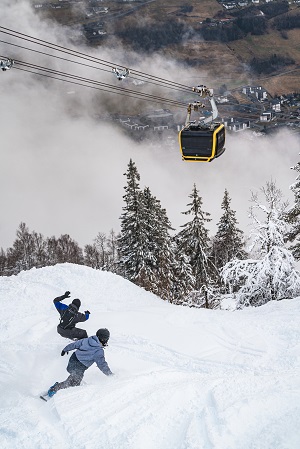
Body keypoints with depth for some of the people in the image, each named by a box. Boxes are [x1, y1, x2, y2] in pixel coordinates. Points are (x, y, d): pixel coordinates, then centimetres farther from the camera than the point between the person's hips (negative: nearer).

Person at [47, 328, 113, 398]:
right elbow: (102, 364, -19)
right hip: (79, 368, -7)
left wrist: (65, 349, 27)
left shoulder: (87, 340, -1)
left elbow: (75, 344, 11)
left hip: (73, 359, 8)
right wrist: (110, 374, -6)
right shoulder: (99, 351, -20)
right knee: (74, 383, 7)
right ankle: (54, 389, 4)